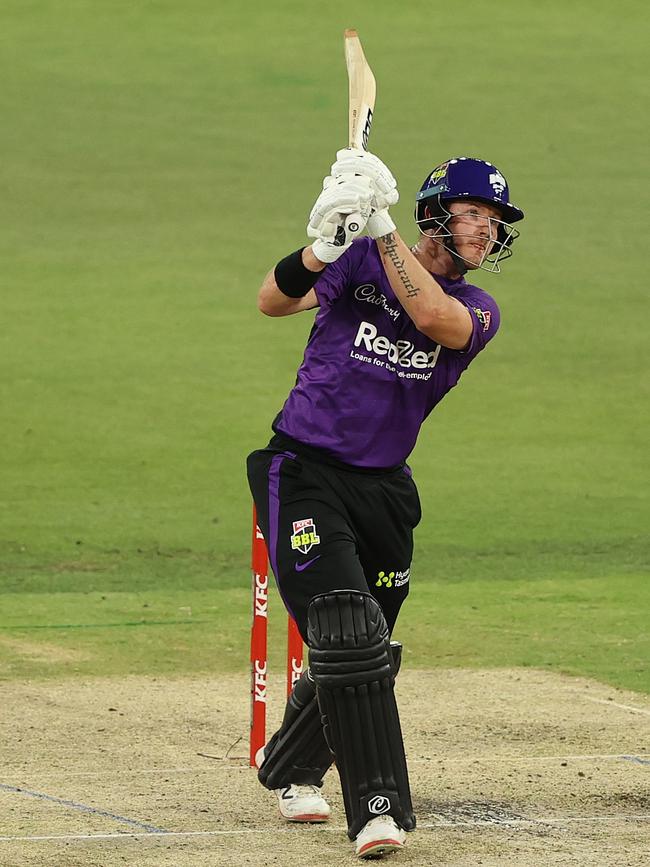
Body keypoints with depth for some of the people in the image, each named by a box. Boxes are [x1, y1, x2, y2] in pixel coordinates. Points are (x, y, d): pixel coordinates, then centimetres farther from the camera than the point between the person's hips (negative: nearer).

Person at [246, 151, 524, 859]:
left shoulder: (477, 310, 3)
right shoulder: (359, 261, -4)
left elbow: (433, 316, -21)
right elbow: (273, 302, -17)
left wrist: (381, 229, -28)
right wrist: (323, 243, -35)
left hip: (383, 489, 5)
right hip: (304, 474, -5)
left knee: (363, 653, 12)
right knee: (345, 634, -19)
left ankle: (290, 768, 38)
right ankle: (377, 807, -20)